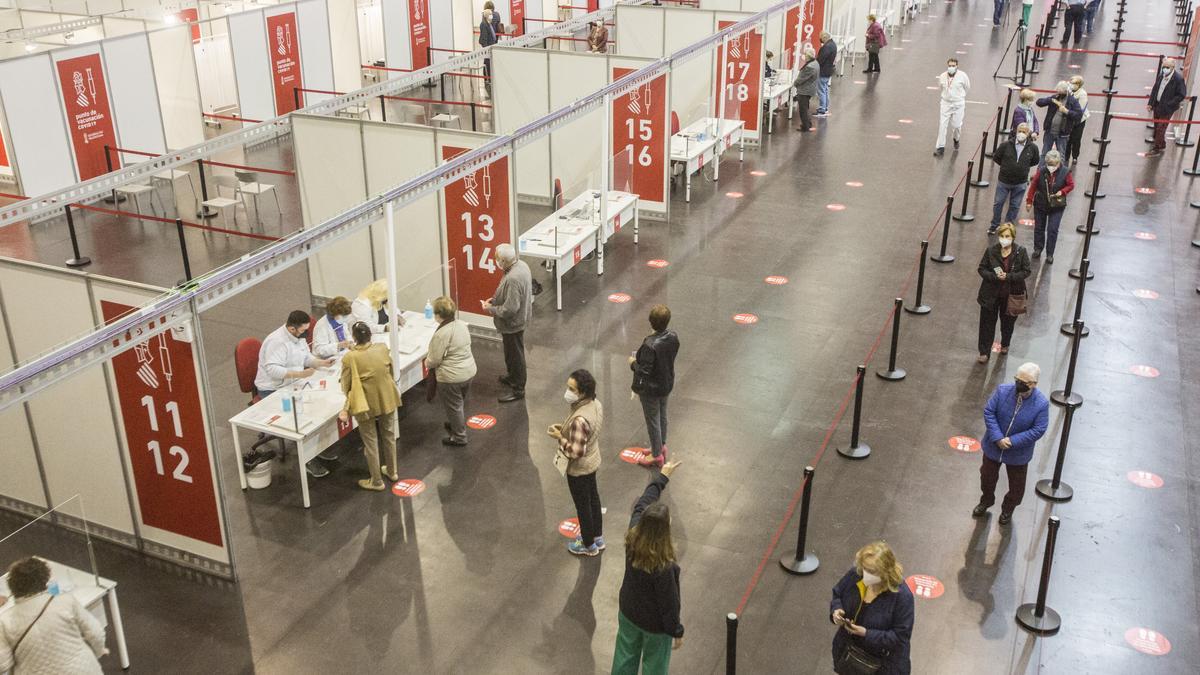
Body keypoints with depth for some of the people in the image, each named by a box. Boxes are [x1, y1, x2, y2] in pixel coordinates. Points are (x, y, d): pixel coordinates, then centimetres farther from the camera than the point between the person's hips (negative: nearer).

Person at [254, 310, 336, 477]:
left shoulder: (298, 337, 4)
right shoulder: (277, 341, -24)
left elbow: (307, 358, 14)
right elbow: (272, 369, -33)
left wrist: (323, 362, -5)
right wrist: (300, 374, -38)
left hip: (292, 384, 9)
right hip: (272, 390, -9)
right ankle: (307, 459, -13)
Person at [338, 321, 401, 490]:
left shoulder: (350, 358, -21)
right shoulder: (382, 348, -10)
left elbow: (346, 386, -12)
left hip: (366, 404, -4)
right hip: (387, 399, 4)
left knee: (371, 442, 12)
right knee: (389, 436, 23)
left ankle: (377, 481, 24)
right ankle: (392, 471, 40)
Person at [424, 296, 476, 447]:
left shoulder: (442, 334, -26)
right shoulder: (462, 325, -1)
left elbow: (434, 359, -22)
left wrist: (427, 363, 1)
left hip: (452, 377, -8)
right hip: (469, 371, 8)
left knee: (454, 406, 10)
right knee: (461, 402, 27)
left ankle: (459, 437, 22)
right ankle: (459, 425, 47)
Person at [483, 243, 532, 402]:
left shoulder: (513, 279, -34)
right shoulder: (521, 264, -4)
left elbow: (510, 309, -31)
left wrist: (491, 309, -17)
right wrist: (496, 299, 7)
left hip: (513, 323, -9)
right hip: (520, 317, 10)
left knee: (514, 355, 7)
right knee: (512, 353, 27)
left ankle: (518, 389, 21)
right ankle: (513, 377, 46)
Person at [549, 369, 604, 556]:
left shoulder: (579, 419, -37)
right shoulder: (596, 404, -9)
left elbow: (576, 452, -32)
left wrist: (559, 437, -20)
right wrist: (566, 429, 1)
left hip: (579, 469, -8)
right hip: (592, 462, 8)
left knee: (583, 506, 13)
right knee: (593, 499, 25)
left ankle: (589, 545, 34)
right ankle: (597, 537, 45)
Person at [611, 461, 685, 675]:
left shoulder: (632, 538, -23)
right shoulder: (664, 567, -38)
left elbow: (641, 505, -5)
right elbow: (669, 603, -24)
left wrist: (663, 476, 6)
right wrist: (677, 632, -7)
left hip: (628, 612, 6)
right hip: (655, 624, -6)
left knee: (625, 657, 27)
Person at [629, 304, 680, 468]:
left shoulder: (650, 345, -36)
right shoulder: (673, 337, -13)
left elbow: (644, 372, -29)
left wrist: (633, 363, -10)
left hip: (651, 389, -7)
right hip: (667, 384, 7)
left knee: (653, 420, 13)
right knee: (662, 415, 27)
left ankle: (657, 454, 30)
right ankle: (661, 445, 46)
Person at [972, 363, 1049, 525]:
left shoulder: (1041, 404, -23)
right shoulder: (1003, 391, -19)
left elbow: (1038, 430, -20)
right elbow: (988, 412, -16)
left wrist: (1012, 441, -25)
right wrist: (998, 438, -24)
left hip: (1019, 454, -1)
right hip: (993, 446, 2)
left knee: (1016, 485, 20)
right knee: (987, 476, 23)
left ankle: (1008, 509, 48)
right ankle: (986, 501, 52)